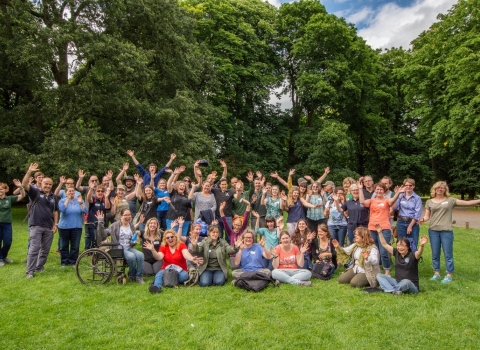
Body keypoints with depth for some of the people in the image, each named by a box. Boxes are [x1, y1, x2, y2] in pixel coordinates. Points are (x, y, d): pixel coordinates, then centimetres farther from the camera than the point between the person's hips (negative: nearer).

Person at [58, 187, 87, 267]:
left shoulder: (79, 200, 5)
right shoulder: (62, 201, 1)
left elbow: (85, 211, -6)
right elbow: (62, 209, -20)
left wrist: (81, 203, -19)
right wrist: (68, 199, -18)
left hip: (77, 227, 1)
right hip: (64, 226, -1)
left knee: (75, 245, 2)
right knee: (64, 245, 8)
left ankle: (73, 261, 14)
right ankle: (64, 261, 20)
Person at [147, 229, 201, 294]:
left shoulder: (181, 245, -1)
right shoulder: (163, 247, 6)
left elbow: (186, 254, -20)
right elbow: (159, 257, -11)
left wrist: (192, 259, -43)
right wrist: (152, 250, -29)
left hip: (180, 270, -1)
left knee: (184, 276, -33)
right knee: (159, 274, -30)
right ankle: (156, 287, -57)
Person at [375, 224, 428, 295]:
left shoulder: (412, 255, -11)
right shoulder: (396, 253, 3)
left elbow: (419, 253, -35)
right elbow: (384, 244, 7)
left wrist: (421, 245, -55)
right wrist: (380, 232, -1)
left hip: (411, 286, -6)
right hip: (397, 282, 6)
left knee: (406, 282, -40)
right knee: (379, 275, -7)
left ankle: (388, 288, -15)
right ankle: (393, 291, -29)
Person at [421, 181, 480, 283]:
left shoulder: (450, 200, 4)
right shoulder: (429, 202, 8)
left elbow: (467, 203, -3)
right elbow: (427, 216, 7)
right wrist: (422, 220, -15)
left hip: (446, 231, -2)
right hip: (433, 231, 2)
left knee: (448, 253, 2)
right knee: (435, 253, 9)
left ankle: (449, 275, 12)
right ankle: (436, 273, 20)